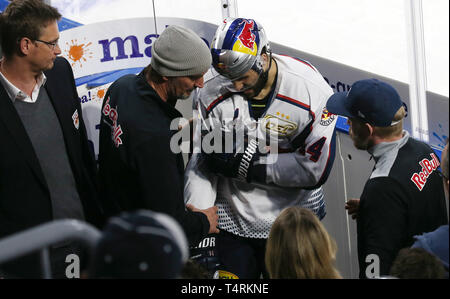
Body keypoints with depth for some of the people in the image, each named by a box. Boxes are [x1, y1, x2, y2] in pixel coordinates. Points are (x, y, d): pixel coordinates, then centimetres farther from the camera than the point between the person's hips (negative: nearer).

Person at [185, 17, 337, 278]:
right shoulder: (211, 92, -9)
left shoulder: (310, 89, -18)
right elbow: (202, 162, -2)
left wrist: (245, 166, -20)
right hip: (232, 224, 2)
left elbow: (315, 170, -19)